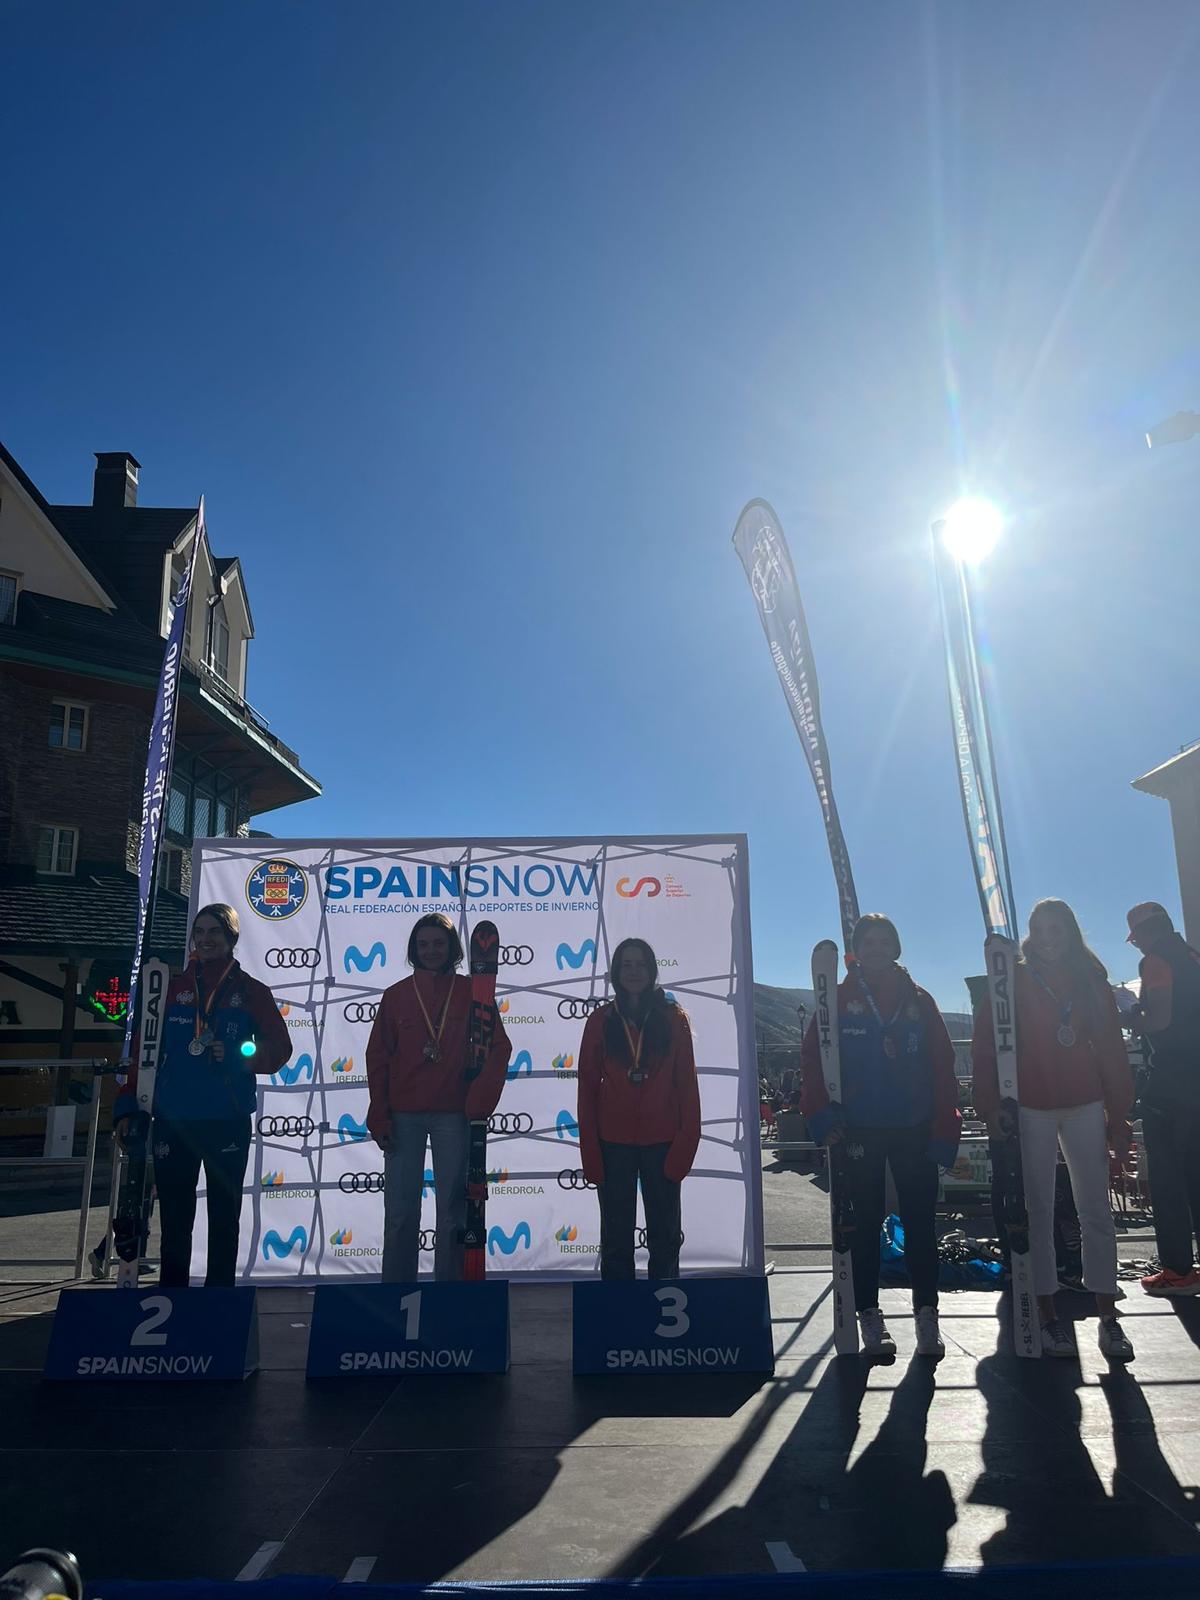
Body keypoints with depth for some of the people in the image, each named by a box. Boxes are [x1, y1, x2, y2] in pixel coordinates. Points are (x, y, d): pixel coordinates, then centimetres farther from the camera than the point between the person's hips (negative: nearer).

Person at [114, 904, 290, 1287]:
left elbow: (279, 1047, 0)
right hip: (173, 1121, 2)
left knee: (224, 1218, 8)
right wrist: (129, 1105, 3)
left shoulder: (251, 992, 3)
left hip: (228, 1121, -1)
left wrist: (238, 1056, -16)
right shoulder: (173, 989, 9)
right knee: (174, 1219, 6)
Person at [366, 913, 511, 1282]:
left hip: (454, 1115, -1)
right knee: (400, 1210, 5)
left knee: (452, 1208, 6)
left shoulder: (471, 992, 3)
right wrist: (379, 1116, -2)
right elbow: (378, 1058, 5)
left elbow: (499, 1046, 0)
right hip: (403, 1116, 1)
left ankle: (449, 1280, 15)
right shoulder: (396, 995, 6)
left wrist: (480, 1099, -10)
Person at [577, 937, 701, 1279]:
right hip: (614, 1144, 1)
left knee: (665, 1237, 10)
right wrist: (589, 1150, -3)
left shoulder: (673, 1018, 1)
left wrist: (685, 1142, -8)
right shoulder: (601, 1020, 3)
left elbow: (687, 1084, 0)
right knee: (616, 1239, 10)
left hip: (661, 1142, 0)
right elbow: (587, 1087, 3)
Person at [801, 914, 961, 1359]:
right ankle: (871, 1318, 16)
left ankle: (927, 1315, 15)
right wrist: (822, 1116, -13)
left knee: (919, 1221, 4)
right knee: (866, 1222, 7)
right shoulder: (838, 1000, 1)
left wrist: (945, 1131, -3)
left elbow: (942, 1068, 3)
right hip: (859, 1132, -1)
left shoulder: (918, 1001, 5)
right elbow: (813, 1059, -2)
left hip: (914, 1129, 1)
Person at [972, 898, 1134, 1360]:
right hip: (1030, 1109, -2)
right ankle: (1048, 1315, 11)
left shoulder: (1091, 981, 6)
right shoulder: (1014, 981, 0)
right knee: (1039, 1211, 3)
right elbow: (985, 1046, -2)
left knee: (1095, 1209, 2)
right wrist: (991, 1106, -10)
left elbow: (1112, 1052, 6)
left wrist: (1119, 1119, 3)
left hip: (1085, 1106, 2)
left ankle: (1108, 1317, 11)